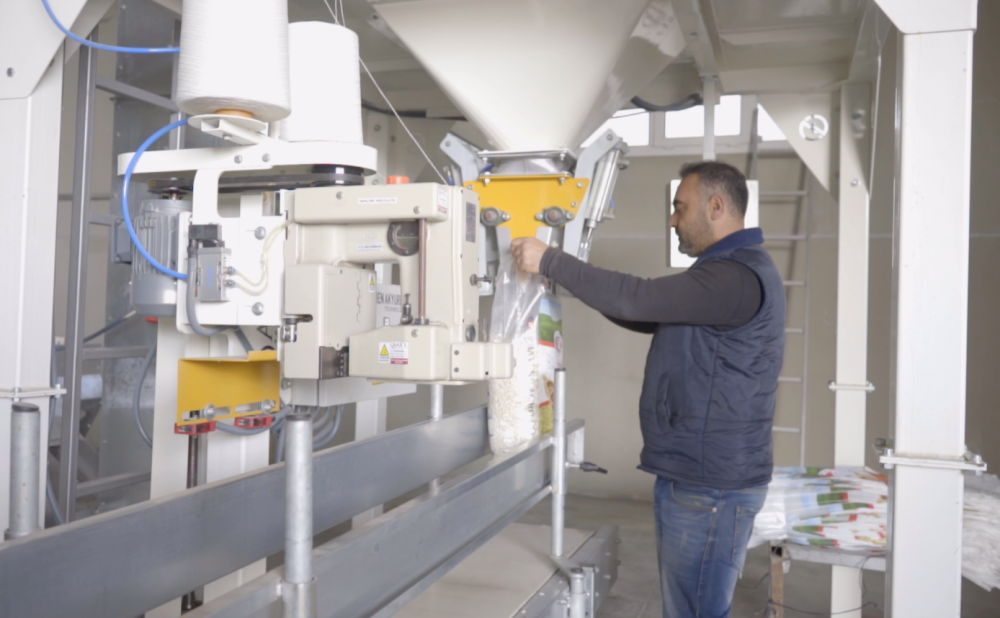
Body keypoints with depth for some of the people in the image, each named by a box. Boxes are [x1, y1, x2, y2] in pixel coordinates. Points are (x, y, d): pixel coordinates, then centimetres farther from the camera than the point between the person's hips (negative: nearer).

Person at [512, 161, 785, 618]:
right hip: (696, 475, 10)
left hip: (709, 486, -10)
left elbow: (638, 300, -23)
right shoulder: (727, 272, 17)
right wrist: (565, 274, 13)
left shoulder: (737, 275, -19)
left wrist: (550, 261, -15)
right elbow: (648, 316, 19)